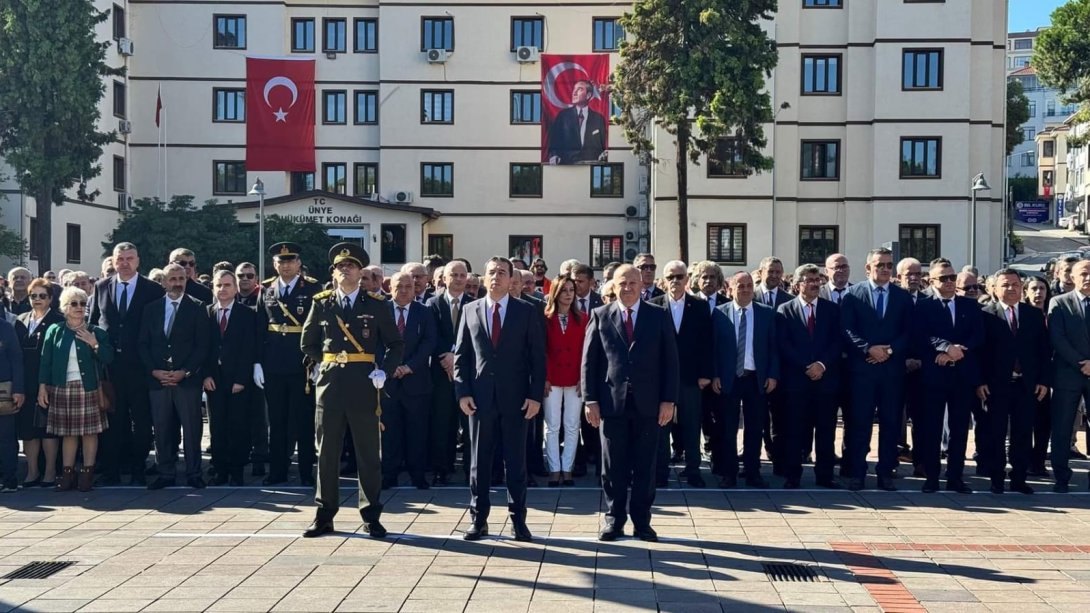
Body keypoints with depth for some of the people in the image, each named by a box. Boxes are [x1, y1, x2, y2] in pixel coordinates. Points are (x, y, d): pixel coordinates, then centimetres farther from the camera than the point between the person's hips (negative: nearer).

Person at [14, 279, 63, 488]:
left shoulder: (58, 321, -3)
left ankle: (50, 471, 8)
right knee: (27, 427, 6)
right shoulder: (21, 321, 14)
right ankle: (32, 472, 13)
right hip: (26, 384, 5)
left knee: (47, 427, 0)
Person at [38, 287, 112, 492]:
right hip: (62, 389, 1)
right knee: (67, 433, 5)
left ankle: (87, 473, 8)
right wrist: (42, 387, 0)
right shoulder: (54, 331, 5)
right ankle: (67, 473, 12)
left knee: (90, 431, 0)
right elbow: (45, 361, 5)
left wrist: (95, 344, -15)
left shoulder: (96, 332, 3)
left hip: (89, 388, -1)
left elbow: (109, 358, -2)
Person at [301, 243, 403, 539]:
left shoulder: (377, 305, 2)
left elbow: (396, 345, 5)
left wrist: (383, 371, -8)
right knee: (327, 452, 6)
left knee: (368, 453, 3)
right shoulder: (321, 304, 7)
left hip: (364, 385, -2)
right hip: (330, 384, 2)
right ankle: (324, 515, 15)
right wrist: (329, 362, 8)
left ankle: (371, 517, 11)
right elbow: (308, 344, 17)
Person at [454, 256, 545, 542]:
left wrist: (536, 395, -6)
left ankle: (518, 519, 12)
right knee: (479, 461, 6)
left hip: (515, 398, -1)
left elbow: (537, 356, 0)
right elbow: (461, 355, 7)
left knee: (516, 461, 4)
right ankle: (478, 518, 15)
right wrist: (462, 392, -2)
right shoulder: (470, 311, 7)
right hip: (480, 397, 2)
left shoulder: (526, 312, 1)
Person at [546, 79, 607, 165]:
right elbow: (554, 141, 9)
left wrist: (604, 155, -9)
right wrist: (553, 156, -10)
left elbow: (604, 145, 13)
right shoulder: (563, 115, 12)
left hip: (592, 164, 1)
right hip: (567, 165, -1)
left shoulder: (598, 118, 12)